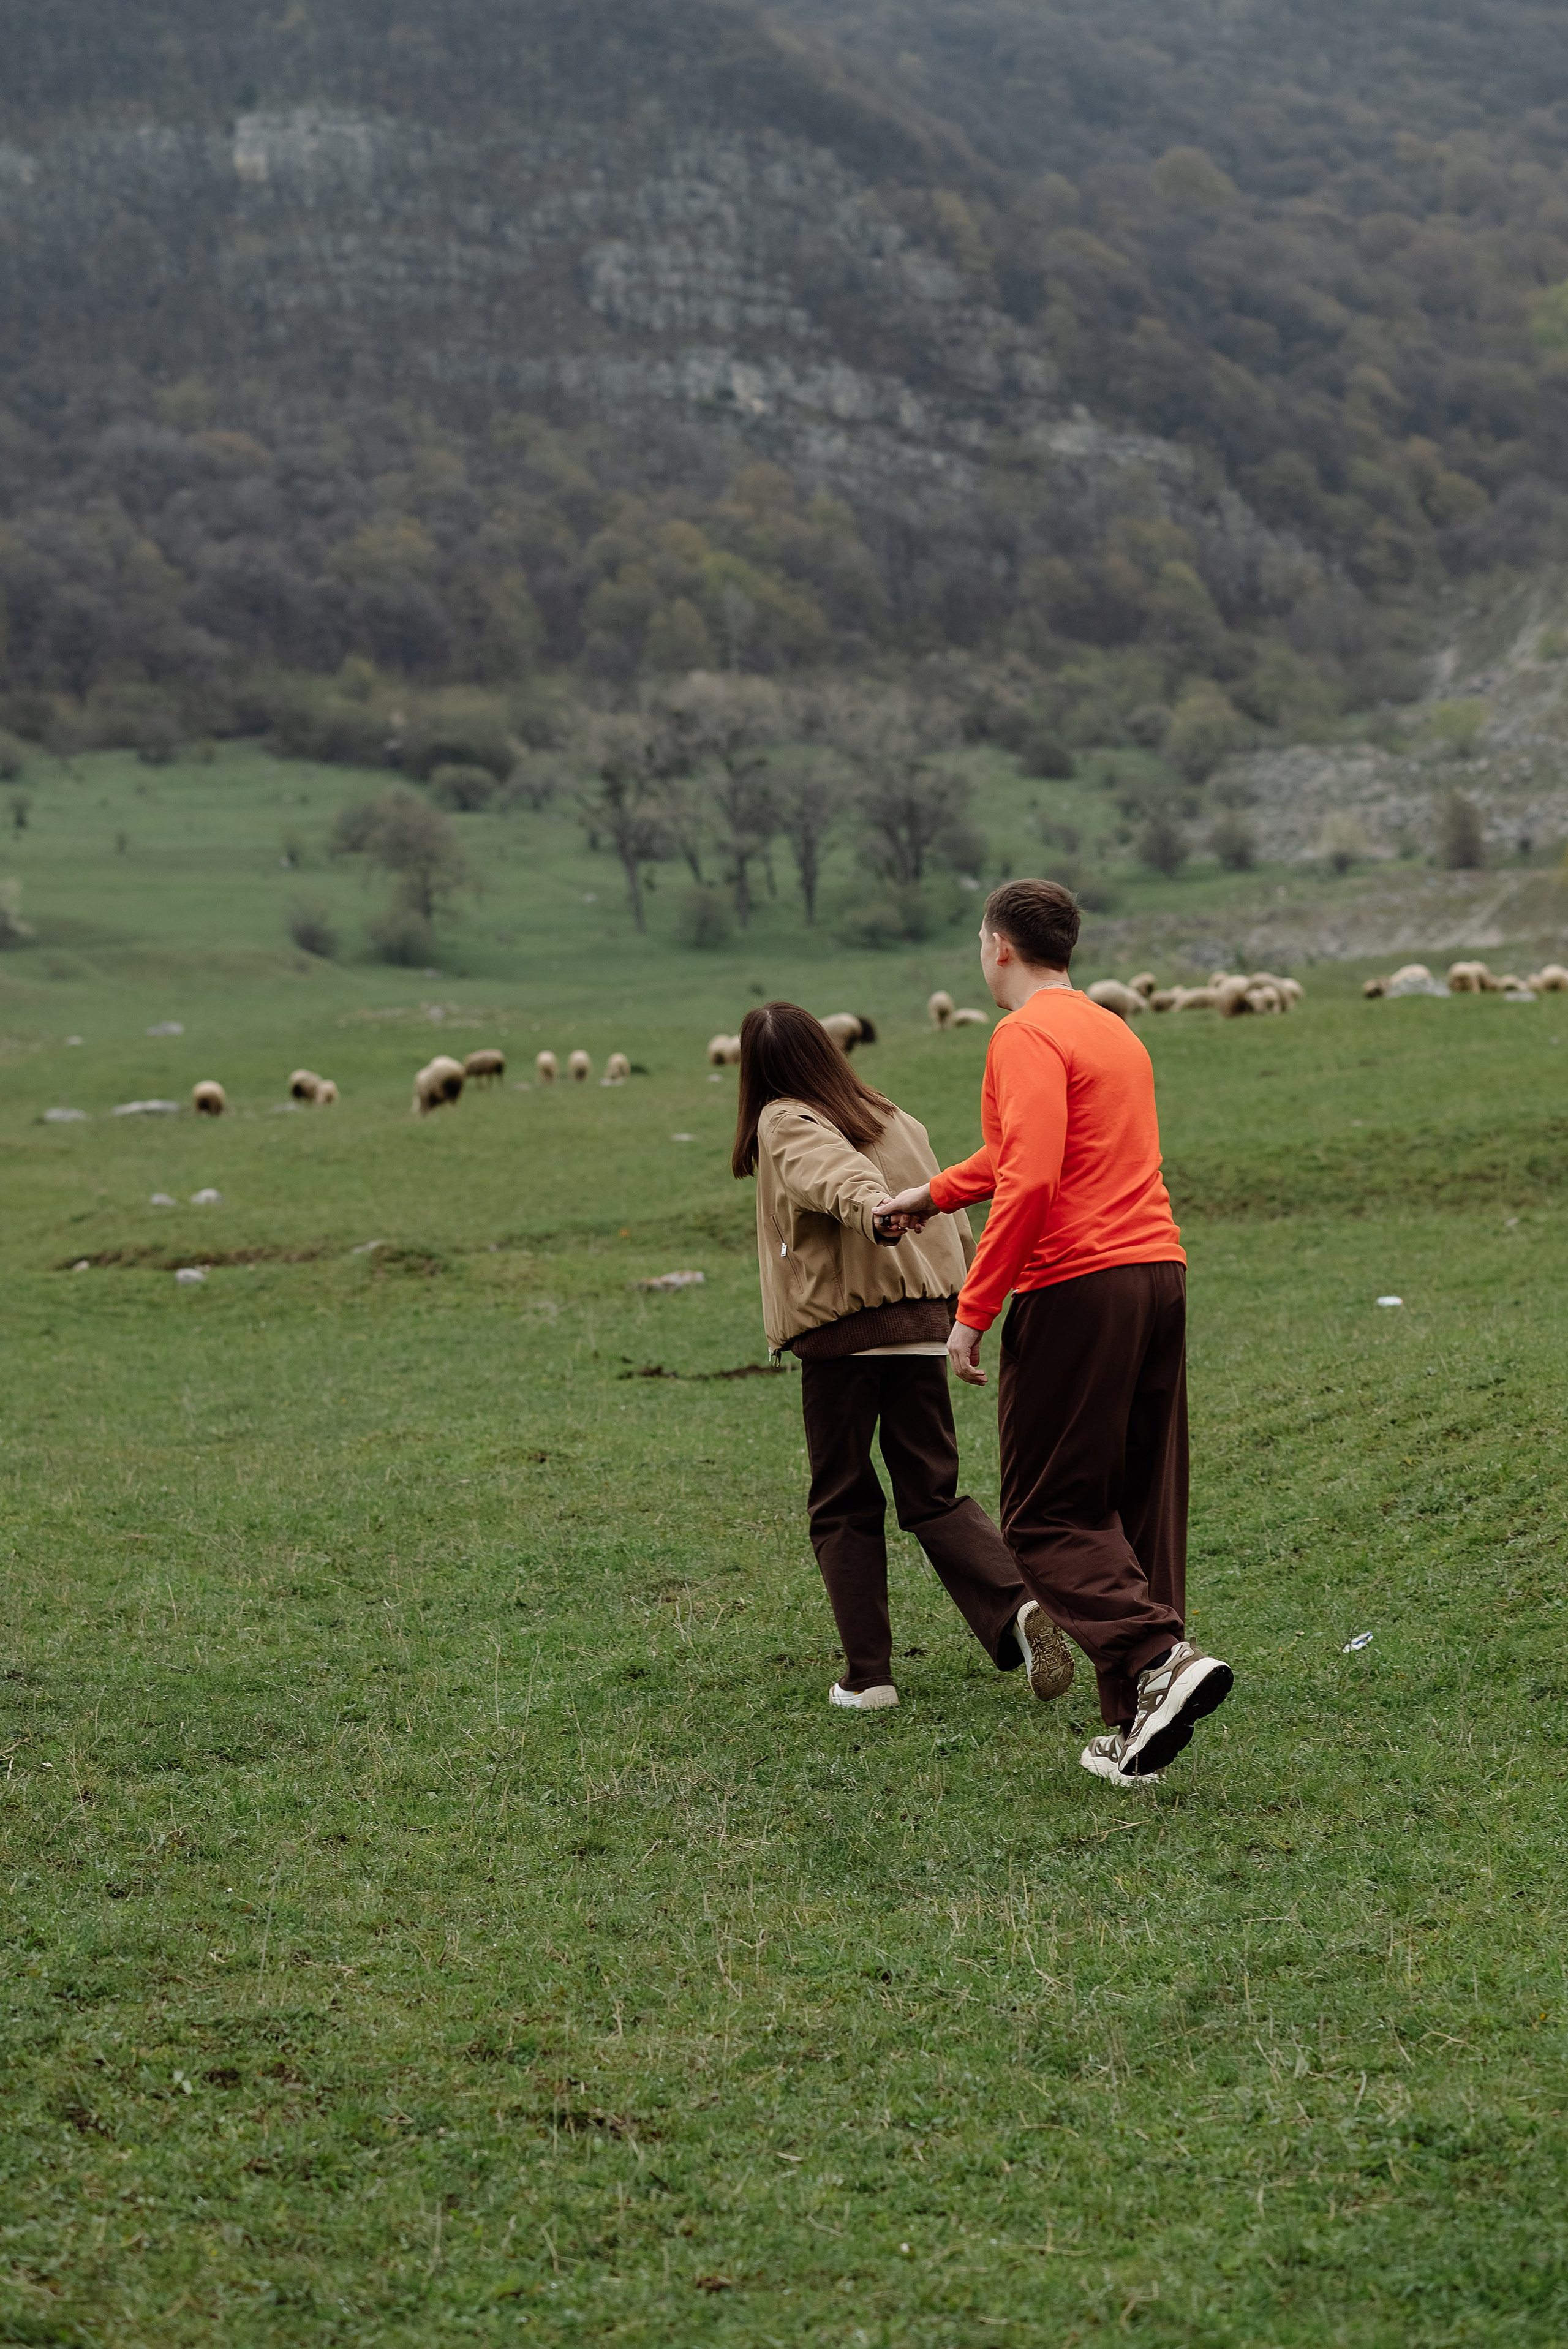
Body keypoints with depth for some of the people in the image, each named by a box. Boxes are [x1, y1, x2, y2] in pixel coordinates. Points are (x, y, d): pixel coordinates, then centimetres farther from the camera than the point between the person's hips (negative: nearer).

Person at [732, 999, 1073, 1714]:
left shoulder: (784, 1125, -3)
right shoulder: (899, 1123, 13)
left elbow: (828, 1167, -26)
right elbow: (951, 1225, 14)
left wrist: (867, 1206, -47)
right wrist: (956, 1309, 25)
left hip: (838, 1338, -4)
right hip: (922, 1326, 4)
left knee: (844, 1508, 9)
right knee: (934, 1496, 11)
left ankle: (866, 1674, 6)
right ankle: (1018, 1607, -12)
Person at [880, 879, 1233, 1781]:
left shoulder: (1028, 1036, -7)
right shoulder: (1116, 1033, 21)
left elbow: (1029, 1183, -19)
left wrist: (973, 1310, -15)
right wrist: (934, 1195, 47)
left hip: (1078, 1285, -8)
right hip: (1159, 1271, 8)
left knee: (1049, 1518, -1)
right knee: (1139, 1509, 10)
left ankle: (1160, 1657, -20)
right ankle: (1135, 1733, 11)